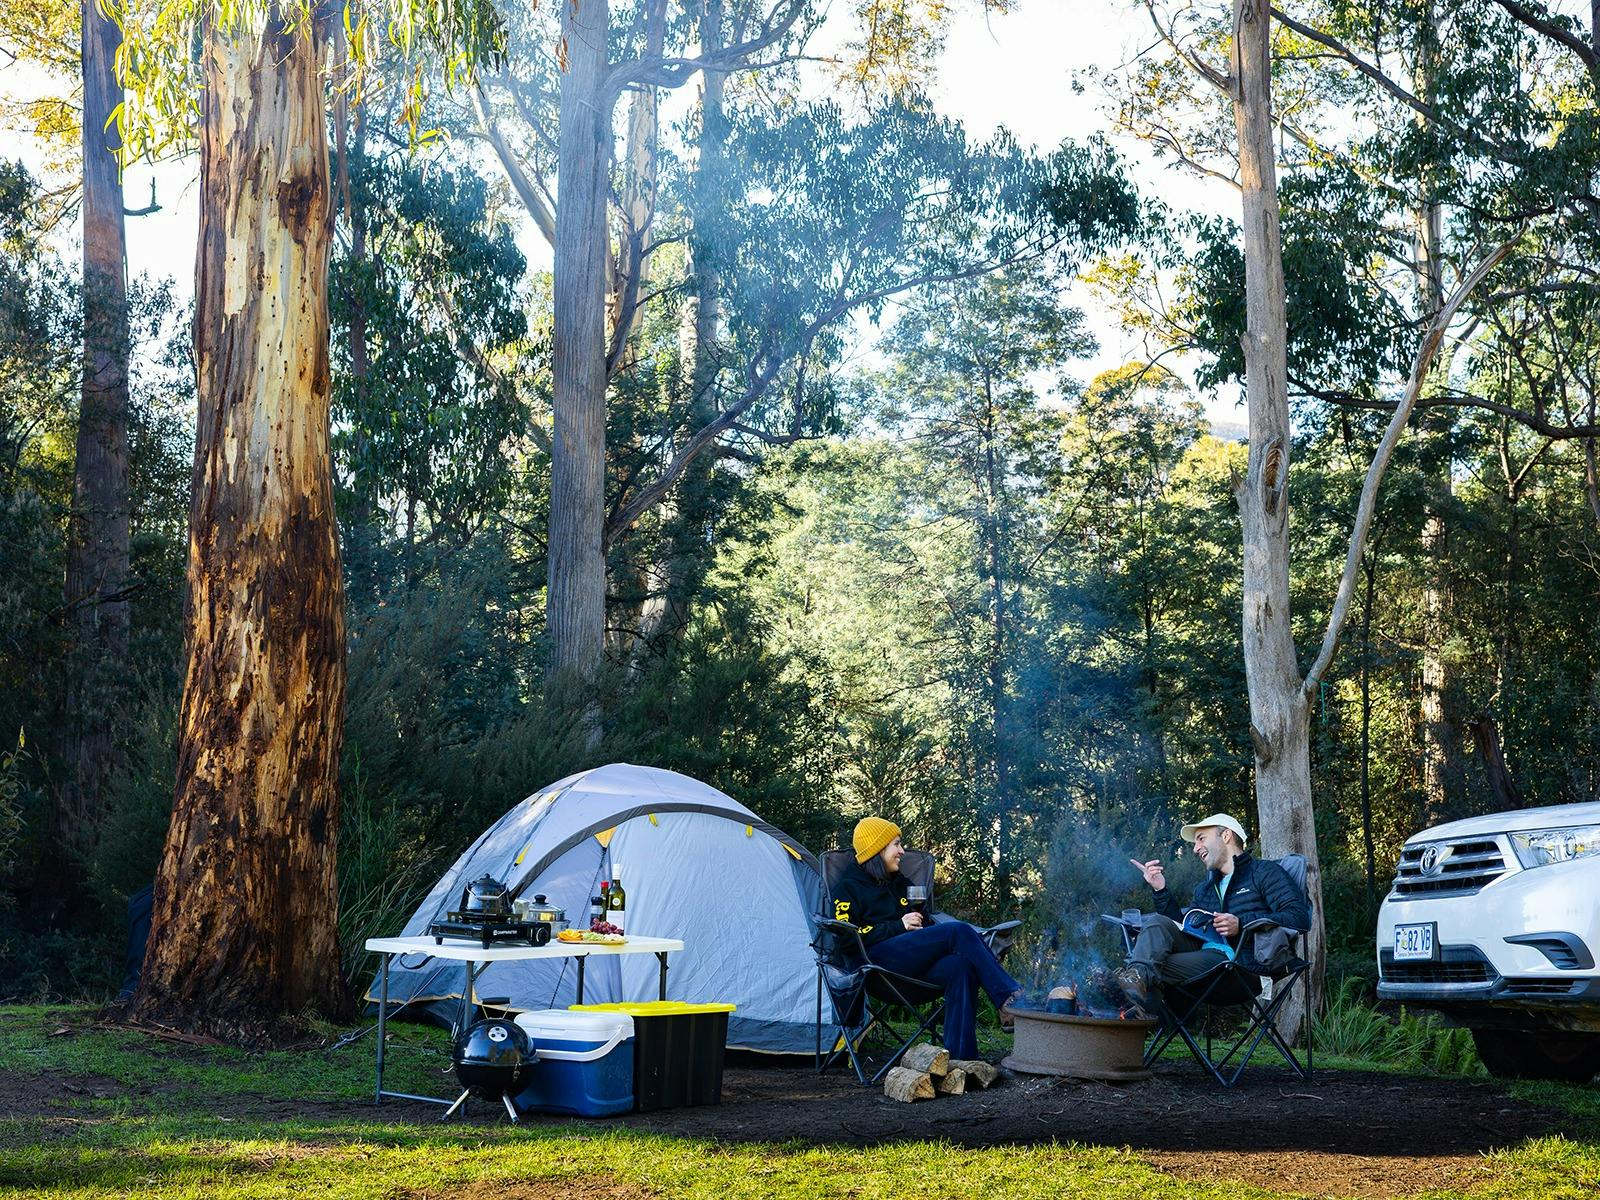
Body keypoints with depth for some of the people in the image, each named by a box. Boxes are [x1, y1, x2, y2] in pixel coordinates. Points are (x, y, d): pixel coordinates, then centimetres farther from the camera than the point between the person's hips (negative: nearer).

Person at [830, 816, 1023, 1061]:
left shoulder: (898, 883, 31)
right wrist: (898, 927, -8)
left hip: (913, 967, 7)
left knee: (961, 966, -31)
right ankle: (1009, 999, -26)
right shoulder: (848, 889, 8)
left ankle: (960, 1059, -38)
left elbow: (921, 922, 37)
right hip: (879, 960, -7)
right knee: (960, 931, -24)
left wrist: (924, 924, 9)